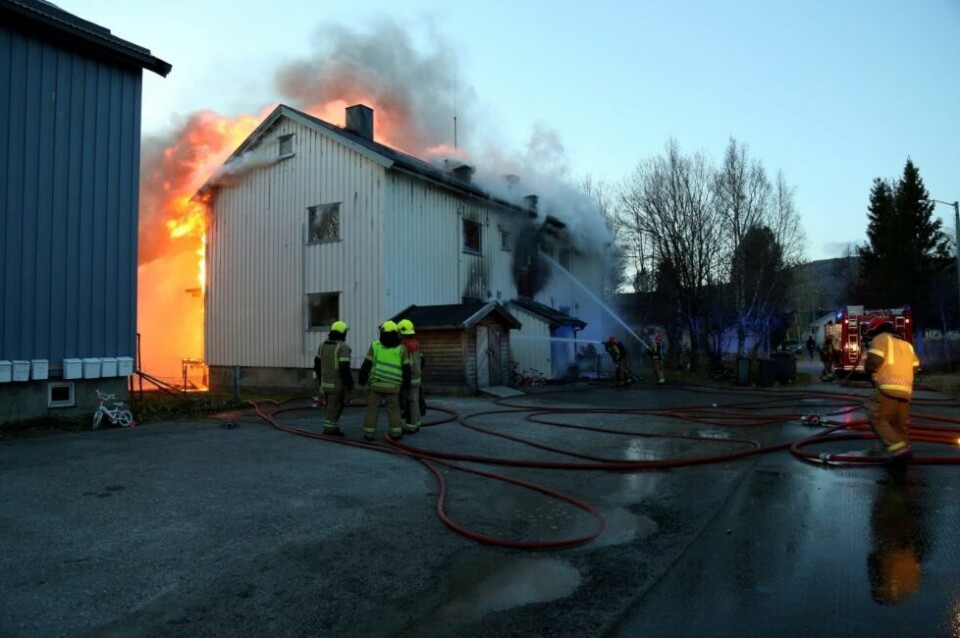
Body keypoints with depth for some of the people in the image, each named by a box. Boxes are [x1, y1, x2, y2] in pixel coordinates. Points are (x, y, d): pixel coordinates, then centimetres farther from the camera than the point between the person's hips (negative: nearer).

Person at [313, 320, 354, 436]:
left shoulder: (323, 345, 8)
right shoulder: (343, 347, -15)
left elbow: (317, 363, 12)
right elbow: (344, 368, -20)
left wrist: (320, 379, 23)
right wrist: (349, 382, -11)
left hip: (325, 382, 7)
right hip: (337, 384, -7)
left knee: (329, 405, 16)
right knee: (335, 406, 1)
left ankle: (331, 427, 21)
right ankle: (330, 429, 4)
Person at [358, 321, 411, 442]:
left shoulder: (375, 345, -4)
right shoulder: (401, 348, -1)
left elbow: (366, 364, -3)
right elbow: (406, 368, 1)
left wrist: (362, 379, 7)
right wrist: (406, 383, 12)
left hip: (376, 383, 0)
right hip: (393, 385, 1)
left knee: (372, 408, 5)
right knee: (393, 409, 9)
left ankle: (369, 433, 3)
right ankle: (396, 432, 5)